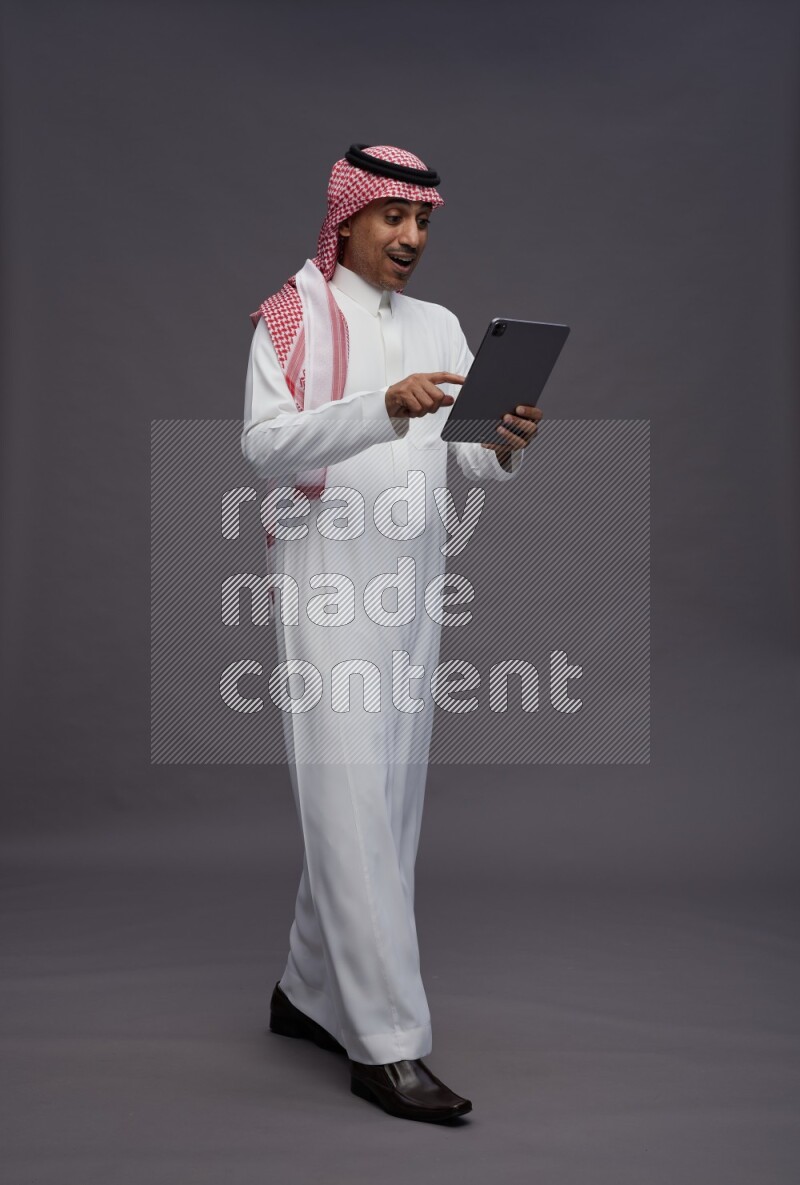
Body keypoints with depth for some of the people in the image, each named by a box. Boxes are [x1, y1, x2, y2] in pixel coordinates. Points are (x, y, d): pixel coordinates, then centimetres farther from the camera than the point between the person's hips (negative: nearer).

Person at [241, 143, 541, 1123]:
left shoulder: (441, 328, 16)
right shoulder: (290, 318, 0)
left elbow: (467, 462, 9)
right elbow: (264, 444, -15)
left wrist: (505, 445, -14)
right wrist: (383, 407, -28)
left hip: (413, 586, 6)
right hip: (325, 587, -6)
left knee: (388, 803, 10)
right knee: (350, 807, -9)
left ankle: (310, 991, 26)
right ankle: (387, 1043, -4)